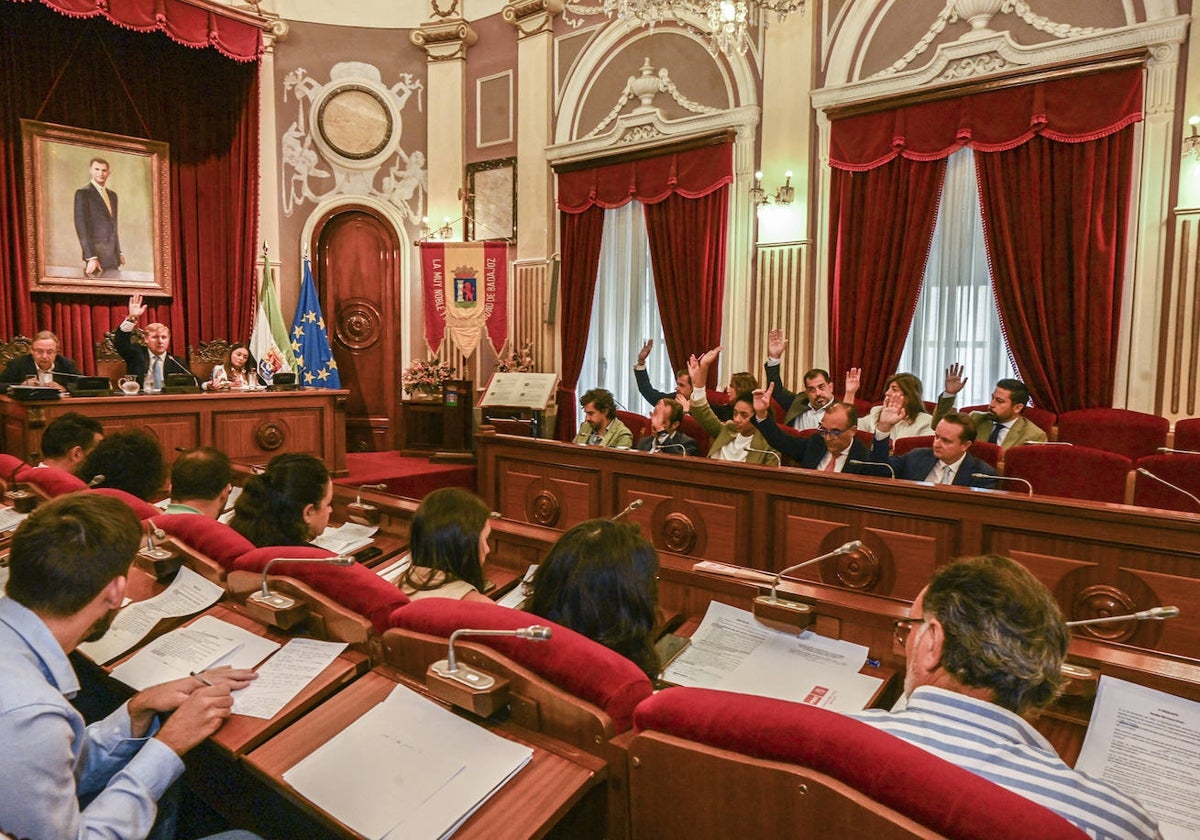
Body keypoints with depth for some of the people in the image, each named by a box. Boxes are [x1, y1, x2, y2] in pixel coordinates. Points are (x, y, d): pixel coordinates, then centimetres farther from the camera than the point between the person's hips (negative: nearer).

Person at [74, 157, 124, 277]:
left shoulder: (112, 195, 18)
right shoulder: (82, 193, -3)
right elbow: (81, 227, -11)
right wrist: (91, 257, -18)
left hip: (114, 258, 6)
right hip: (96, 256, -6)